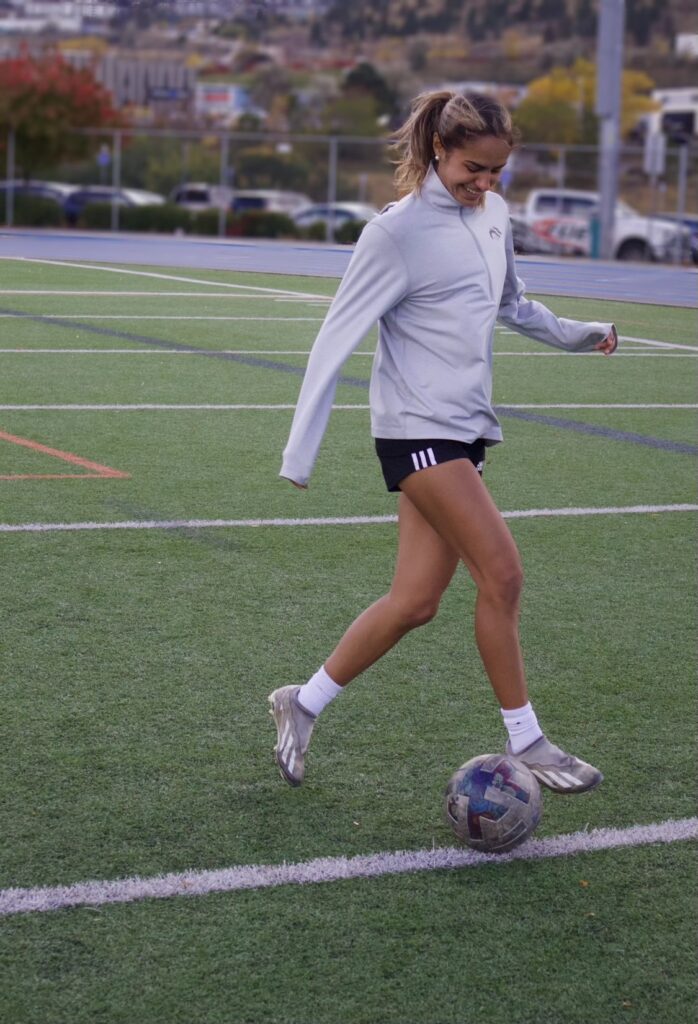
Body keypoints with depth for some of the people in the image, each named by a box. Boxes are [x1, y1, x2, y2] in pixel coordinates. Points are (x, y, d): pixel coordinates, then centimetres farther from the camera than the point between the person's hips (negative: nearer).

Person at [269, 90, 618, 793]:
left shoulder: (492, 214, 10)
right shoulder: (398, 231, -12)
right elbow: (337, 338, -12)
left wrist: (576, 334, 40)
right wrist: (301, 451, -14)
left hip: (465, 427, 8)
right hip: (416, 425, -8)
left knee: (415, 601, 4)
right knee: (501, 573, -14)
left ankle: (302, 705, 19)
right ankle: (524, 743, -2)